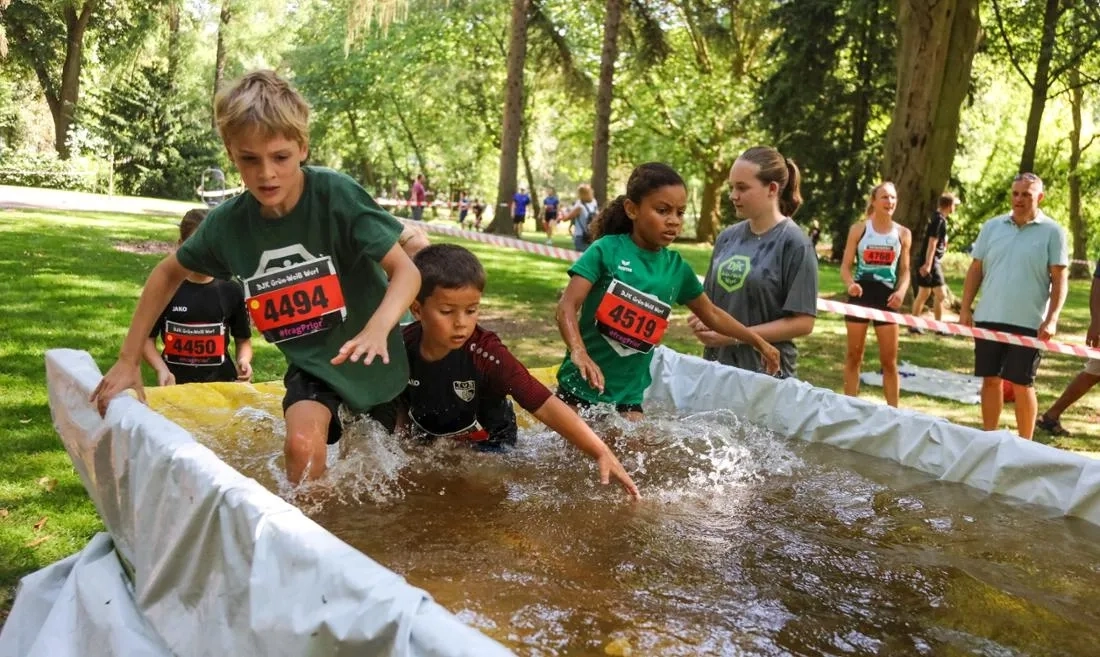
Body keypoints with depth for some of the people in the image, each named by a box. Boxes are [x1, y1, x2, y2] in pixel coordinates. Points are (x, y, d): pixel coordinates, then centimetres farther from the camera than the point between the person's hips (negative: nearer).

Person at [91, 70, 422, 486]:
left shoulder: (337, 195, -24)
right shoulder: (229, 222, -12)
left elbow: (406, 271, -24)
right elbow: (169, 273, 6)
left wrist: (377, 329, -43)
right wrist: (128, 359, 2)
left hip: (369, 359, -1)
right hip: (310, 360, 1)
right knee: (304, 444, -25)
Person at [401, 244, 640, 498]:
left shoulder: (486, 354, -33)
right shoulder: (401, 346, -23)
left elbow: (546, 406, -39)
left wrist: (601, 452, -46)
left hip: (486, 447, -2)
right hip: (425, 443, 3)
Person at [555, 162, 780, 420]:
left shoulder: (676, 267, 2)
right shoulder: (606, 250, -11)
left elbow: (711, 313, 17)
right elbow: (567, 305, -18)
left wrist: (758, 342, 17)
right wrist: (579, 352, -35)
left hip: (627, 395, 3)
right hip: (582, 385, -3)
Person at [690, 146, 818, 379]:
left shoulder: (794, 244, -11)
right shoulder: (728, 237, 5)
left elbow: (802, 323, -13)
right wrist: (701, 320, -6)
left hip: (766, 373, -5)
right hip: (716, 366, 5)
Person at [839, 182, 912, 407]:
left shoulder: (903, 233, 6)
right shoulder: (859, 229, 0)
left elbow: (905, 271, 9)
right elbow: (845, 266, -1)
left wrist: (901, 291, -11)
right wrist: (851, 284, -22)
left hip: (886, 296, 1)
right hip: (861, 294, -1)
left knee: (889, 360, 4)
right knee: (854, 355, 6)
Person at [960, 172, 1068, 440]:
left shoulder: (1052, 232, -2)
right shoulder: (992, 226, 7)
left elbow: (1059, 279, -4)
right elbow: (976, 269, 10)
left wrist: (1051, 319, -13)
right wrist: (965, 308, 3)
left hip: (1029, 323, -3)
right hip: (988, 318, 3)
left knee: (1022, 385, 1)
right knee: (990, 379, 10)